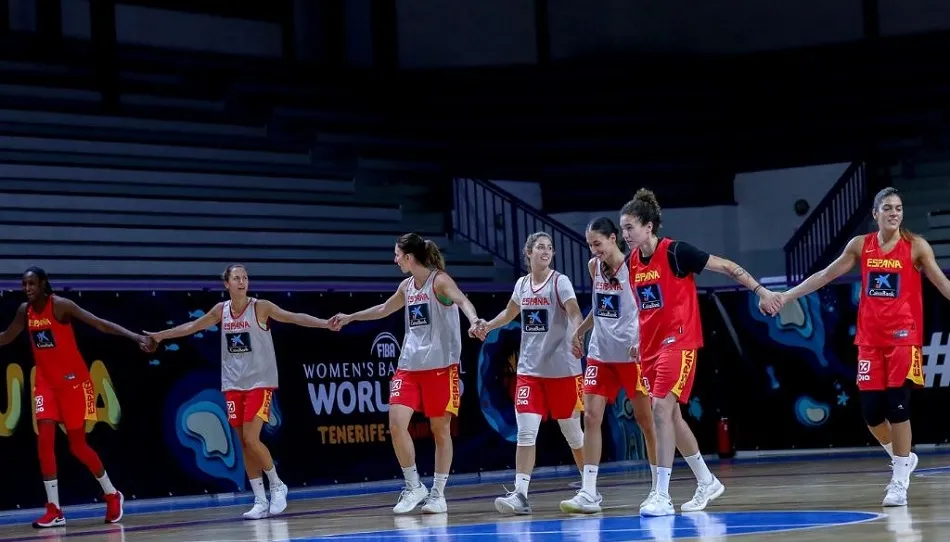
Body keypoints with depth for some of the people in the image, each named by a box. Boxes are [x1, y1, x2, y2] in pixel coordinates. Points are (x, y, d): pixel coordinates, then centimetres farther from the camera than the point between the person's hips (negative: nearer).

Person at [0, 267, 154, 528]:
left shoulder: (61, 305, -15)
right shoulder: (25, 311, 3)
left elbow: (100, 323, -20)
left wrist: (136, 337, -30)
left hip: (73, 381, -5)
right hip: (46, 382, 5)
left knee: (77, 446, 1)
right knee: (44, 441, -9)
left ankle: (112, 495, 23)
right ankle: (54, 510, -5)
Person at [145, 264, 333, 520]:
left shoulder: (260, 307, -9)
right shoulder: (221, 310, 5)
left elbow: (294, 317, -18)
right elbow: (193, 327, 18)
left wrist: (325, 323, -31)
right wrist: (160, 335, 24)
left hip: (259, 382, -5)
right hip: (233, 384, 5)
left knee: (251, 440, -14)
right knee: (244, 444, 3)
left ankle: (277, 485, 8)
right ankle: (260, 501, 9)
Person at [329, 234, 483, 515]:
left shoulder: (439, 280, -9)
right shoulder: (406, 286, 12)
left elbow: (462, 301, -28)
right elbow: (383, 309, 31)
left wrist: (474, 320, -48)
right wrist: (349, 317, 37)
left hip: (441, 365, -6)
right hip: (409, 365, 6)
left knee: (440, 429, 1)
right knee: (396, 422, -8)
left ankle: (438, 493, 10)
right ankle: (414, 487, 5)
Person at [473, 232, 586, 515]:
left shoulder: (560, 282, -7)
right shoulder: (522, 284, 8)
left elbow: (575, 313, -22)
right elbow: (510, 313, 28)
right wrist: (486, 326, 13)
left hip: (562, 369, -4)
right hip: (529, 369, 4)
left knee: (572, 431, 7)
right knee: (525, 432, -8)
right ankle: (520, 494, -12)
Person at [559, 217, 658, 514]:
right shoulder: (594, 267, 6)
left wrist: (643, 341, -24)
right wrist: (580, 330, 16)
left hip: (631, 354, -5)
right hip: (600, 353, 5)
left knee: (646, 420, 4)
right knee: (591, 417, -5)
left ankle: (659, 487, 16)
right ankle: (588, 494, -6)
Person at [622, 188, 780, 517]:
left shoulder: (675, 252, -14)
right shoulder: (631, 262, 5)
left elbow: (726, 266, -8)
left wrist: (760, 290, -8)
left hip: (678, 342, -7)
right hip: (651, 345, 7)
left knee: (662, 409, -18)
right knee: (670, 415, 13)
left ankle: (663, 496, -17)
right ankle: (706, 482, 31)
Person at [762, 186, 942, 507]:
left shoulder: (916, 246, -3)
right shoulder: (860, 246, 7)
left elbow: (942, 282, -7)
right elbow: (824, 276, 12)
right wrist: (785, 297, 9)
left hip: (903, 335, -3)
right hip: (870, 338, 4)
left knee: (897, 405, -10)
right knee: (871, 410, 1)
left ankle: (900, 481, -1)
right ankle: (902, 460, 27)